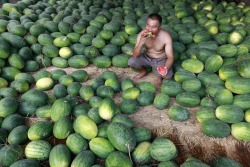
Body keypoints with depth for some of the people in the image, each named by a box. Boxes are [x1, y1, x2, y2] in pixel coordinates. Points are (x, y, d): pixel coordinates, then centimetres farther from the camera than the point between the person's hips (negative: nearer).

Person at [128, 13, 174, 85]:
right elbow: (135, 55, -22)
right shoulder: (142, 34, -21)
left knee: (168, 76, -29)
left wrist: (165, 68, -46)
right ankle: (143, 71, 11)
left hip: (160, 60, -2)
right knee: (131, 62, -23)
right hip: (146, 57, 3)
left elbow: (170, 57, -24)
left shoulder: (166, 37, -27)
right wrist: (141, 43, -41)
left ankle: (159, 75, 10)